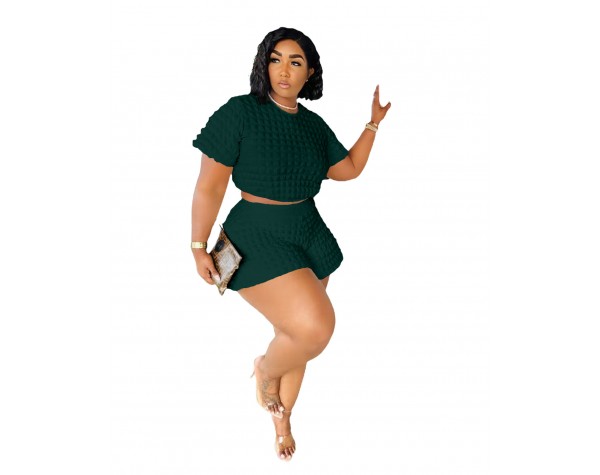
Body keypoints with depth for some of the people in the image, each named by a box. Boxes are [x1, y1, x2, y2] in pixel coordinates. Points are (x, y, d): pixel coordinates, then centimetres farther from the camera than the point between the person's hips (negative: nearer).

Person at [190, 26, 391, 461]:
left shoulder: (314, 124, 5)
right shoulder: (240, 111, -13)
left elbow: (349, 169, 19)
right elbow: (210, 185, -11)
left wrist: (374, 124, 12)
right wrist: (199, 248, -9)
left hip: (310, 236, 6)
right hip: (256, 238, -6)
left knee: (295, 336, 15)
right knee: (315, 327, -24)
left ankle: (282, 421, 39)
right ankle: (266, 370, 9)